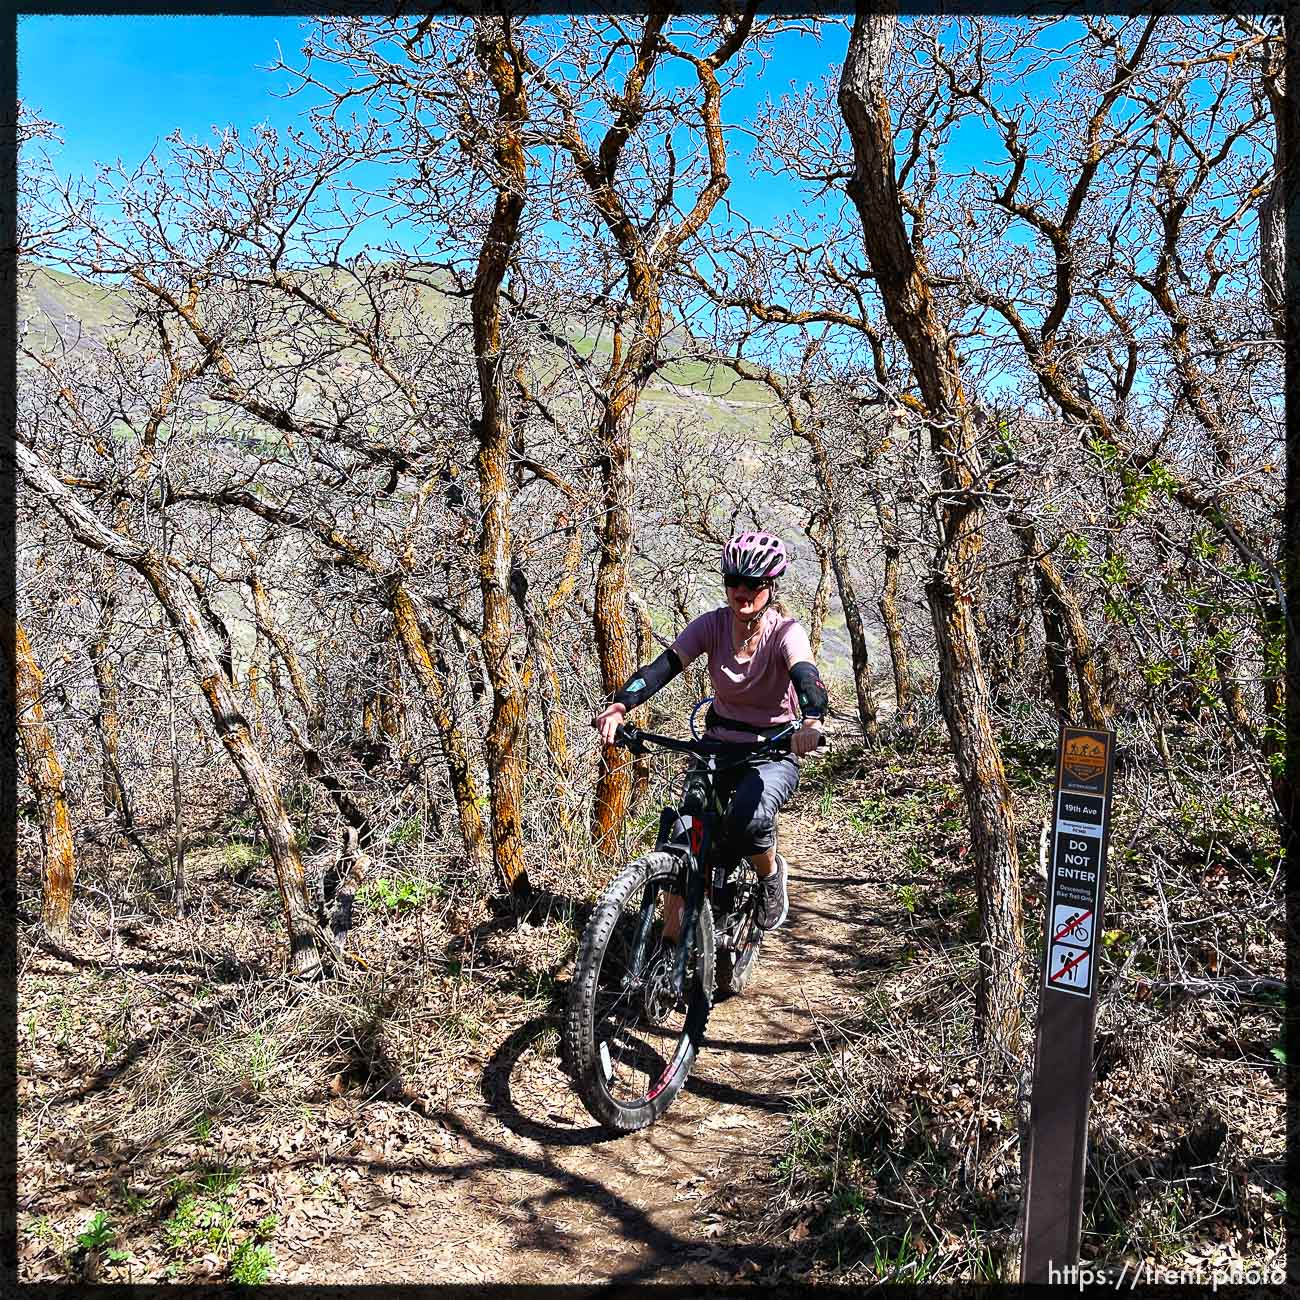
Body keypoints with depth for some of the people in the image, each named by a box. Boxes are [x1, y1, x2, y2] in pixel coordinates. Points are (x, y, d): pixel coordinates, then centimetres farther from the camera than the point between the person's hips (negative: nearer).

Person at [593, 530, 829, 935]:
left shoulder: (785, 631, -14)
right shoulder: (712, 624, -6)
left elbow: (806, 676, -33)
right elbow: (664, 666, -18)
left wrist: (812, 720, -56)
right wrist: (620, 705, -37)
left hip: (773, 753, -3)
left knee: (746, 821, -31)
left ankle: (771, 874, 4)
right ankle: (670, 940, 1)